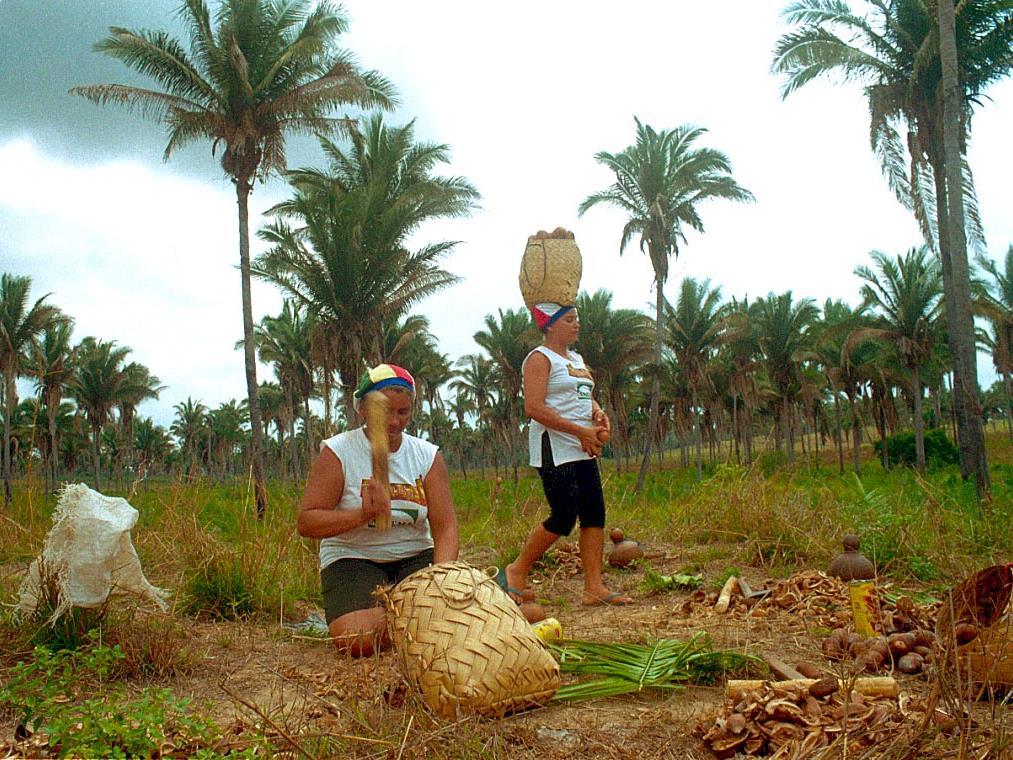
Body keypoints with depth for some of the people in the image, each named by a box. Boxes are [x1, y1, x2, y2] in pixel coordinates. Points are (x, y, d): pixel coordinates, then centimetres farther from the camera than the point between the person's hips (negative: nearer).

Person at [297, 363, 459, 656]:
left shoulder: (428, 455, 2)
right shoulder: (337, 452, -6)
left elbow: (445, 527, -6)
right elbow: (306, 522, -12)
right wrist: (364, 514, -28)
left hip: (416, 556, 3)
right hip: (352, 559, -2)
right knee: (356, 638, -31)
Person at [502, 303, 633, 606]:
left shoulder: (577, 359, 19)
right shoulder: (540, 359, -8)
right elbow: (534, 408, -18)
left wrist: (599, 414, 0)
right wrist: (580, 431, -19)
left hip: (583, 450, 9)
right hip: (554, 449, -9)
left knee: (594, 514, 2)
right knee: (564, 518, -10)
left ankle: (594, 587, 5)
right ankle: (517, 571, 7)